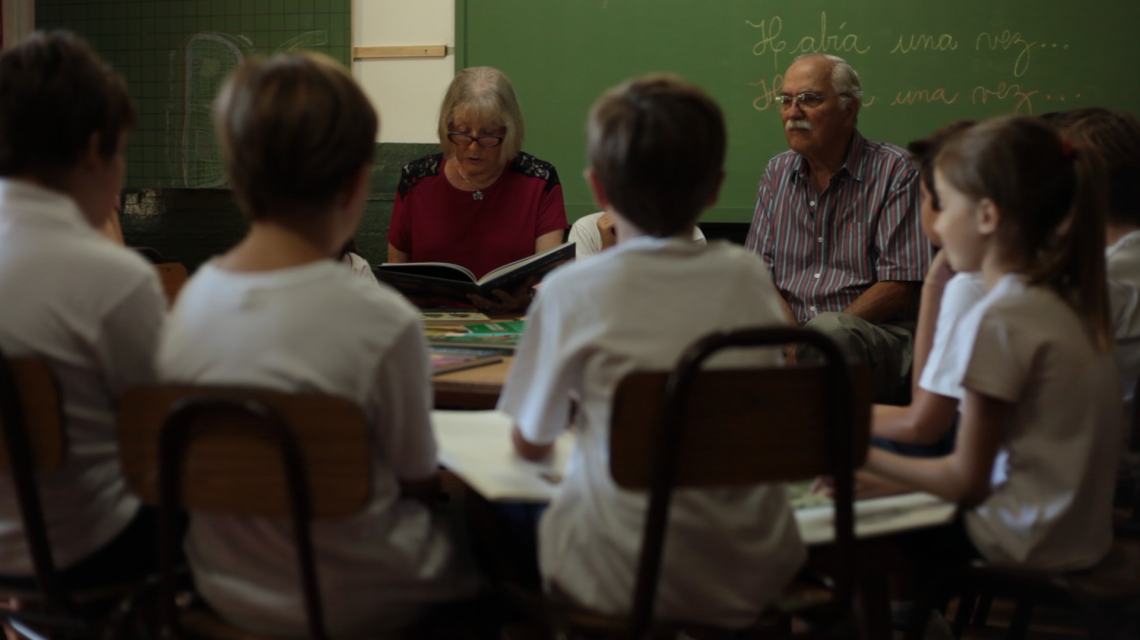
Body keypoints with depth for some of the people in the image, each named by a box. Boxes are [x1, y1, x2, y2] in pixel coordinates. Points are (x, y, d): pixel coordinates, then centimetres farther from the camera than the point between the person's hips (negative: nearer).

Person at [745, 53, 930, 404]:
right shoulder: (777, 173, 16)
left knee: (829, 330, -38)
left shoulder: (894, 171, -1)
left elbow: (900, 286, -8)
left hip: (874, 335, -3)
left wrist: (816, 335, -16)